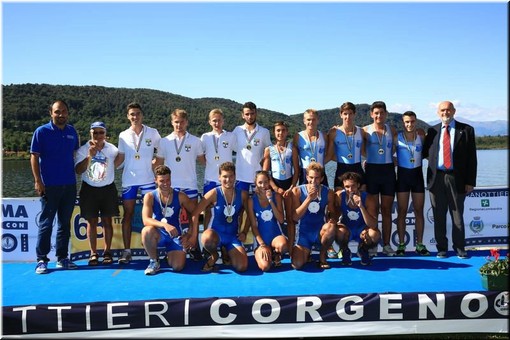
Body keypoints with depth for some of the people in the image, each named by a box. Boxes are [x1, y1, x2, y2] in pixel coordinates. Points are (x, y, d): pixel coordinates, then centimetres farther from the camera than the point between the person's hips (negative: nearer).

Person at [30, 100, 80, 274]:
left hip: (69, 185, 4)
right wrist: (38, 181, -11)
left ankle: (62, 258, 19)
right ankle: (41, 260, 8)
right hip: (49, 185, -4)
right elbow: (34, 156, -4)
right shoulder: (41, 132, -3)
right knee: (46, 223, 0)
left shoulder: (72, 132, 9)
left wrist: (76, 177, 10)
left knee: (65, 223, 10)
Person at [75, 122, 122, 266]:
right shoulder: (83, 150, -3)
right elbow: (78, 170, -12)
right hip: (89, 189, 0)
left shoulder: (112, 149, 0)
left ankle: (107, 252, 12)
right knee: (92, 221, 1)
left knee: (107, 221, 3)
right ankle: (93, 254, 8)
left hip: (108, 189, 1)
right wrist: (89, 156, -22)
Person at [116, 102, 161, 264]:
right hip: (128, 180, 1)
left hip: (148, 179, -1)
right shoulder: (123, 135, 5)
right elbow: (120, 158, 8)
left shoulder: (152, 133, 1)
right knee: (127, 215, 3)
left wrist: (155, 162, -5)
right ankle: (127, 251, 9)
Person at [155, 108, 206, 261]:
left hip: (190, 185, -1)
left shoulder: (195, 141, 3)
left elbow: (203, 160, 8)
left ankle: (194, 248, 14)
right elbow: (158, 163, 8)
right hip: (171, 186, 1)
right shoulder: (165, 141, 5)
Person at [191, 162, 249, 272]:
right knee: (206, 238, -41)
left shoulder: (242, 194, -2)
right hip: (216, 233, -2)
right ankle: (214, 256, -3)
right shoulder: (214, 193, -11)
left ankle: (228, 255, 19)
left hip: (233, 235, 2)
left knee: (242, 267, -18)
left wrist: (244, 232, 3)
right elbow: (195, 213, -11)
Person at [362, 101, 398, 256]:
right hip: (371, 170, -2)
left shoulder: (392, 130, 8)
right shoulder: (365, 130, 1)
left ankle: (386, 244, 12)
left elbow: (395, 149, 15)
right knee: (373, 210, 1)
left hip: (388, 170, 2)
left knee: (387, 210, 6)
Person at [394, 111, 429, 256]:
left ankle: (419, 244, 13)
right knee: (402, 211, 1)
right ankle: (401, 244, 7)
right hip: (402, 174, -2)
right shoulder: (397, 137, -2)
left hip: (417, 174, 2)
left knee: (419, 211, 5)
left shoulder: (421, 135, 3)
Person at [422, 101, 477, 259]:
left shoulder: (466, 130, 2)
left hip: (457, 179, -2)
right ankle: (442, 248, 19)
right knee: (438, 216, 8)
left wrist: (470, 181, -6)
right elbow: (425, 152, 15)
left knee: (457, 215, 6)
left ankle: (459, 248, 18)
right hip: (436, 178, 2)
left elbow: (471, 157, 0)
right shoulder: (432, 131, 10)